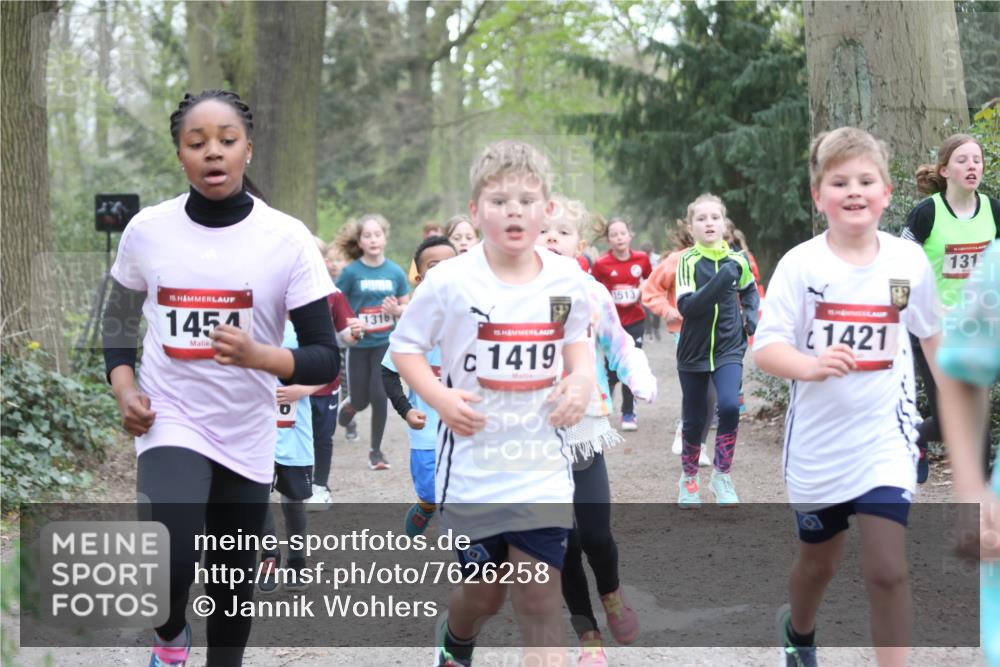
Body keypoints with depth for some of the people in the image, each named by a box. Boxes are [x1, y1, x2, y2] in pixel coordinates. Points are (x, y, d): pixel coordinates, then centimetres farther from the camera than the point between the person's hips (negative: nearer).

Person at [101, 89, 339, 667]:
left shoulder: (288, 240, -10)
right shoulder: (147, 230, -4)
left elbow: (326, 359, -10)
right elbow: (121, 315, 14)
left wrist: (258, 356, -28)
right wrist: (123, 388, -2)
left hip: (247, 437, 1)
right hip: (171, 423, -1)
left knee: (234, 583, 12)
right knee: (171, 561, -23)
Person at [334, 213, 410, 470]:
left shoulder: (395, 272, -1)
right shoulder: (351, 272, -7)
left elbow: (406, 307, 8)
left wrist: (396, 310, -13)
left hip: (385, 343, 1)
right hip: (358, 344, -1)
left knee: (379, 396, -4)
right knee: (361, 400, 7)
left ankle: (376, 450, 12)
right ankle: (350, 405, 45)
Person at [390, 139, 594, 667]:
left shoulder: (567, 278, -1)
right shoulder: (450, 281, -11)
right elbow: (405, 346, -1)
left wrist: (582, 378, -2)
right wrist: (439, 396, -17)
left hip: (543, 469, 2)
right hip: (471, 468, -1)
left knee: (540, 603, -3)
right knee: (484, 594, 13)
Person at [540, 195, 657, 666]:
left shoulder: (593, 294, 0)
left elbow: (618, 345, 8)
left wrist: (640, 379, -8)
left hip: (585, 429, 0)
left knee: (595, 535, -7)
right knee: (563, 541, 5)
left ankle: (611, 591, 27)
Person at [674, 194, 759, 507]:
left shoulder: (737, 260, -1)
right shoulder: (688, 261, -11)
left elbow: (750, 290, 20)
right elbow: (686, 306, -23)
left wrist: (751, 314, 2)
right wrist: (721, 280, -31)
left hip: (729, 349, 1)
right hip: (694, 351, -1)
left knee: (729, 406, -20)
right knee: (694, 420, 8)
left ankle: (722, 475, -2)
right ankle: (688, 478, 31)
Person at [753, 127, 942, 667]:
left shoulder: (910, 262, -4)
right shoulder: (800, 264, -11)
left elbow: (932, 334, 12)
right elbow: (765, 347, -14)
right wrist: (811, 365, -32)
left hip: (886, 440, 0)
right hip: (818, 442, 0)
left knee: (886, 572, -12)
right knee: (817, 565, 20)